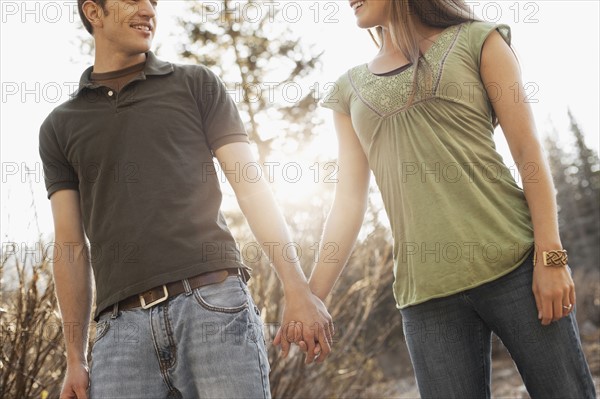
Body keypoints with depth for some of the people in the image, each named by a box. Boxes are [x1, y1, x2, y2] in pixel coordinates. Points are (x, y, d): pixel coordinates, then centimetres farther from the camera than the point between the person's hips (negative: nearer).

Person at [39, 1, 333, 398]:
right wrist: (75, 358, 10)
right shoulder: (60, 126, 17)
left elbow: (251, 185, 5)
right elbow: (72, 247, 15)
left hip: (215, 303, -1)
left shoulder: (197, 85, 13)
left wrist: (297, 288, -5)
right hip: (122, 325, 2)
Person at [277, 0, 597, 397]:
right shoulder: (350, 89, 16)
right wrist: (312, 297, 5)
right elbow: (349, 201, 12)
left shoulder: (476, 40, 8)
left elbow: (528, 150, 2)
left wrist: (550, 256, -8)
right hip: (425, 292, 3)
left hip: (512, 263, -2)